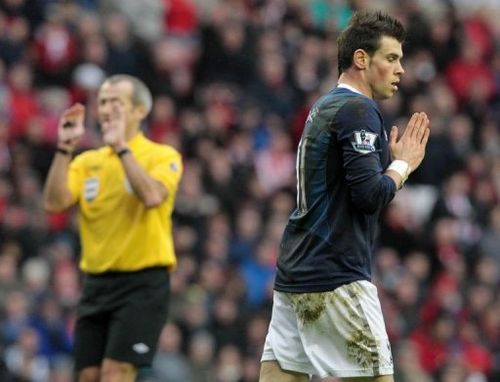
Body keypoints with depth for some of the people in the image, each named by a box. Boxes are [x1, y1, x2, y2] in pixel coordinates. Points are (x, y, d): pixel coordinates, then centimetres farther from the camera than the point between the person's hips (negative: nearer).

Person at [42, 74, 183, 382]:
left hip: (142, 283, -6)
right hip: (97, 283, 6)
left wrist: (122, 147, -20)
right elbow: (54, 203, -2)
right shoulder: (88, 161, 12)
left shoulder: (163, 157, -2)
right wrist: (64, 149, -9)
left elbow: (152, 196, -22)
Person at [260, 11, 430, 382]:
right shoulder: (358, 109, -10)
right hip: (337, 280, -9)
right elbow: (370, 195, -19)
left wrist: (396, 159, 15)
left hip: (295, 276, 9)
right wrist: (401, 165, -2)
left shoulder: (323, 108, 18)